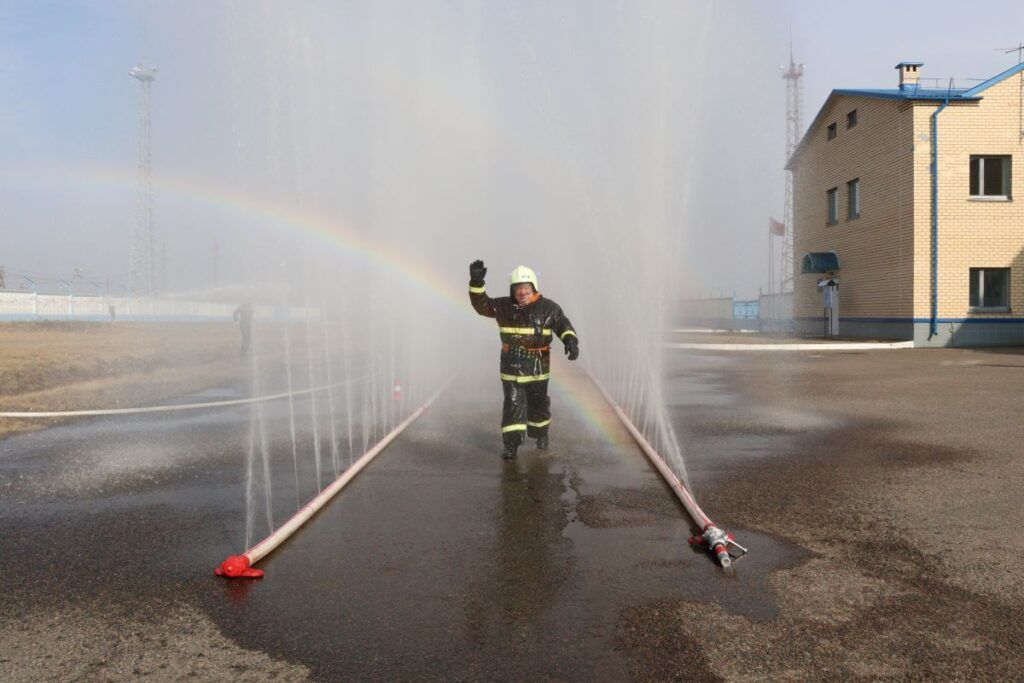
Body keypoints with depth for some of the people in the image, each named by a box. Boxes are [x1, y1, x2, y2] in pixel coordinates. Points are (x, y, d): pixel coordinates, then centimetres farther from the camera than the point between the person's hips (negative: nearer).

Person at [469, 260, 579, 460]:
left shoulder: (548, 308, -4)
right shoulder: (504, 306, -2)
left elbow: (563, 326, -2)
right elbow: (481, 305, -4)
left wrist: (571, 342, -21)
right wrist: (477, 282, -19)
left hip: (538, 367, 0)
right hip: (511, 366, 0)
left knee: (538, 403, 16)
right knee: (513, 404, -5)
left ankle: (541, 434, 39)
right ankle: (510, 444, -1)